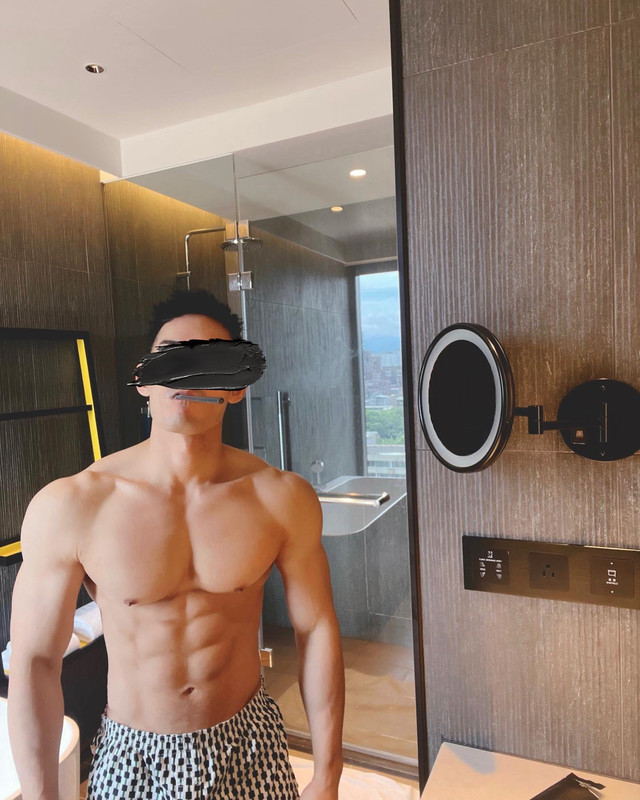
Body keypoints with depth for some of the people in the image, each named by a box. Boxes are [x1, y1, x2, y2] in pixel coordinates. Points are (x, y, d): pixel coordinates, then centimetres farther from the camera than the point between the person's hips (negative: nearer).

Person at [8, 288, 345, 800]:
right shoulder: (68, 508, -19)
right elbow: (36, 662, -10)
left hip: (250, 750, 1)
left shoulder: (284, 499, -16)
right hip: (131, 757, 0)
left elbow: (317, 631, -8)